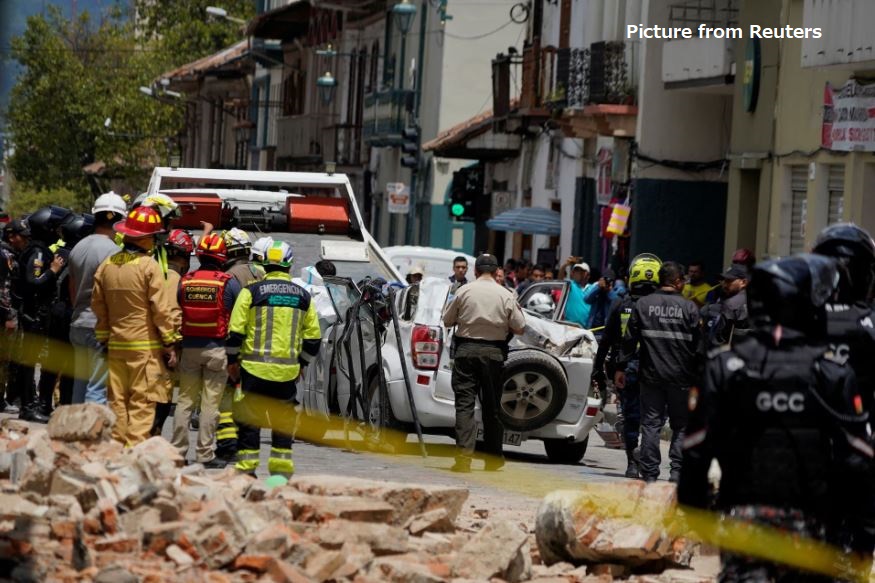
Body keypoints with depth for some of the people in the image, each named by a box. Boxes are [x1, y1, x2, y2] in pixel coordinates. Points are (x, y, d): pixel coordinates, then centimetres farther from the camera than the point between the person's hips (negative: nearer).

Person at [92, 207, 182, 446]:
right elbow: (163, 309, -12)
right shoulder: (149, 267, -12)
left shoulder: (106, 266, 7)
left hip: (116, 345, 6)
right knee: (142, 404, -4)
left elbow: (98, 307, 14)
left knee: (117, 401, 11)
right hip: (145, 345, -6)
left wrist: (103, 338, 23)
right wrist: (170, 344, -5)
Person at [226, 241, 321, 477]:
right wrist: (301, 363, 22)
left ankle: (246, 468, 4)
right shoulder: (303, 297, 6)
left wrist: (232, 360, 7)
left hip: (254, 367, -2)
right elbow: (313, 337, 9)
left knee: (249, 420, 5)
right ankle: (281, 469, 11)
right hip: (288, 370, 3)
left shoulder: (251, 292, -4)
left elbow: (236, 331, -6)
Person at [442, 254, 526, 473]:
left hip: (466, 350, -1)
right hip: (494, 352, 1)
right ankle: (493, 458, 20)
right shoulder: (506, 296, 0)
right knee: (492, 406, 11)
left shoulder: (464, 292, -1)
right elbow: (519, 327, 3)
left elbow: (447, 321, 7)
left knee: (464, 403, -3)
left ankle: (463, 455, -17)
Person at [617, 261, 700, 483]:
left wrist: (621, 367, 8)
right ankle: (677, 470, -1)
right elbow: (698, 345, -2)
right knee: (681, 424, 8)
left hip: (651, 375, 2)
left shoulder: (643, 304, 2)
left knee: (651, 424, 5)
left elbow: (630, 339, 2)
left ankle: (649, 473, 3)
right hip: (681, 377, -2)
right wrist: (699, 374, 6)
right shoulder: (689, 307, -3)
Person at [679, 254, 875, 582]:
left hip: (742, 517, 0)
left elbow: (696, 450, -1)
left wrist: (692, 510, 11)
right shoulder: (833, 371, -3)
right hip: (808, 521, 0)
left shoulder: (724, 366, -1)